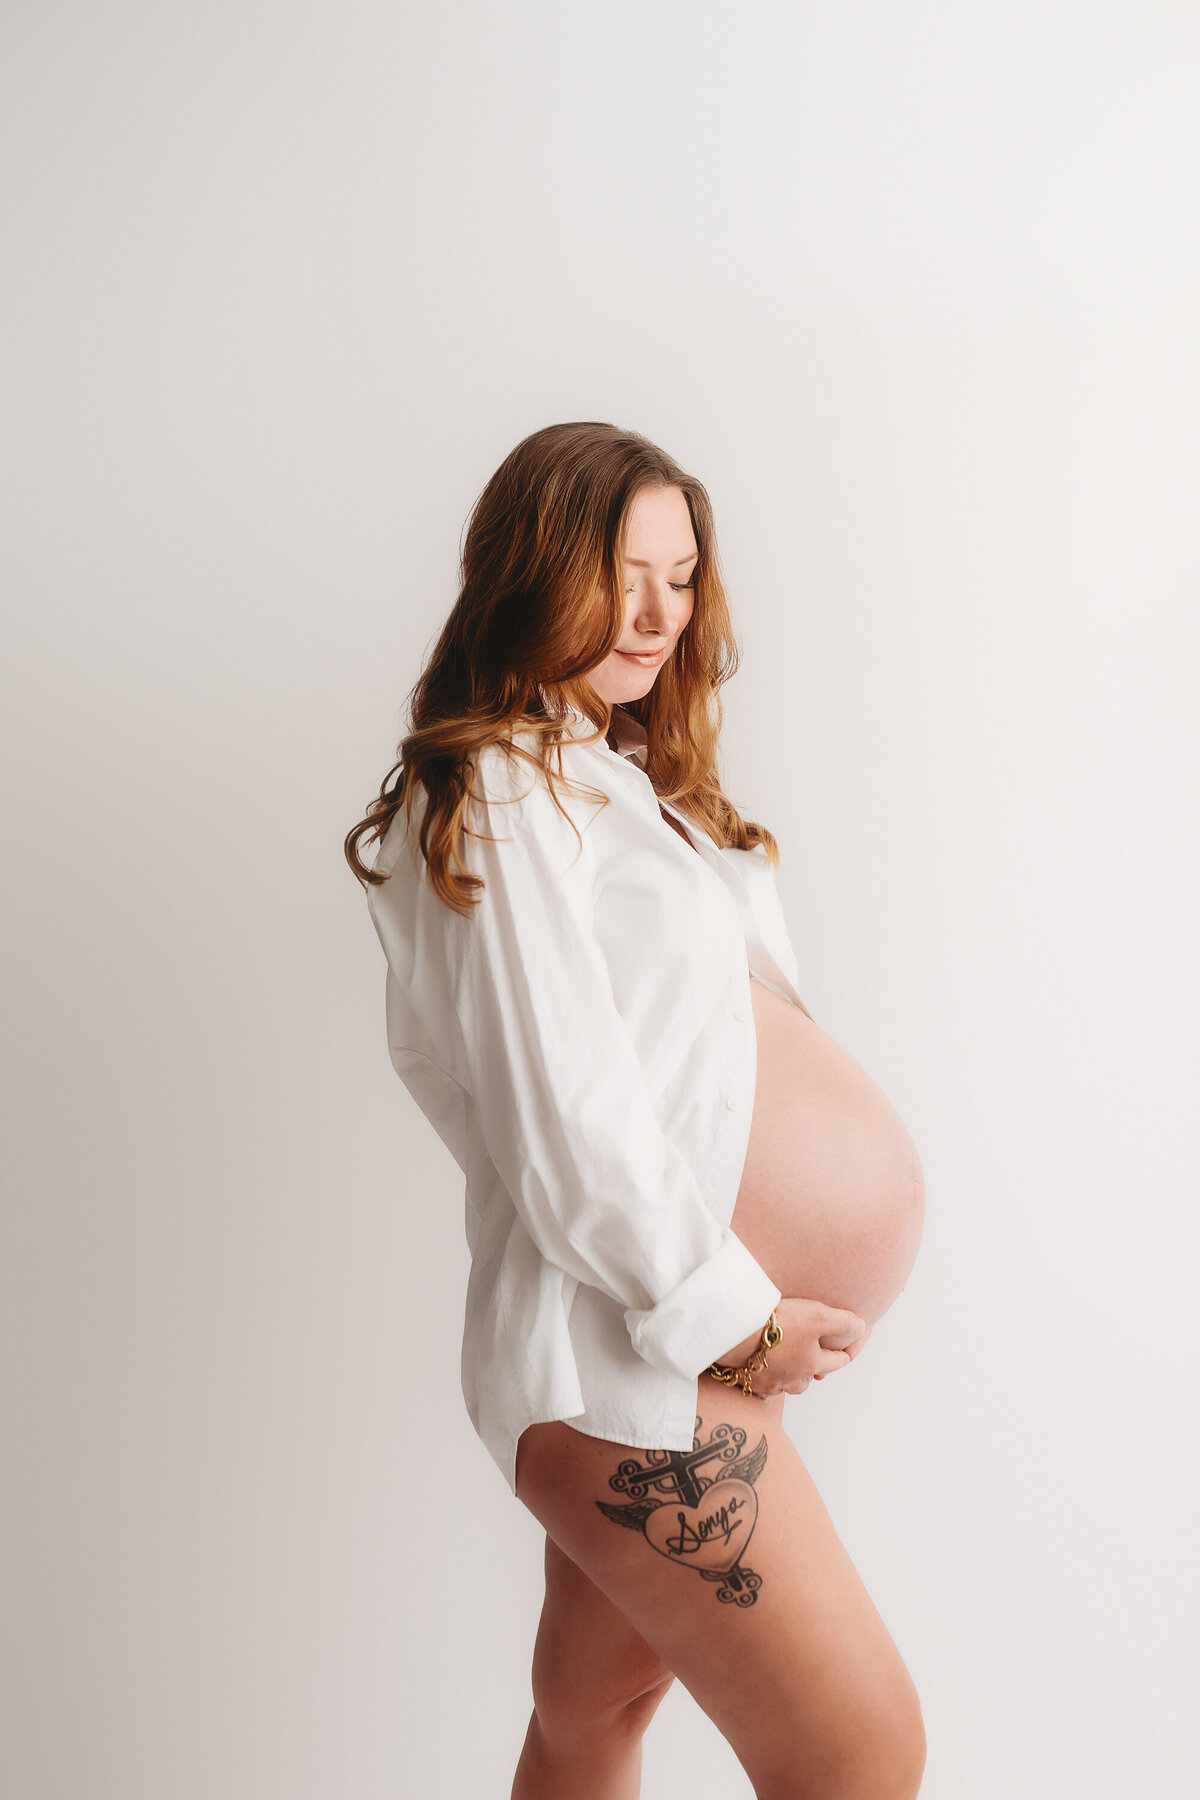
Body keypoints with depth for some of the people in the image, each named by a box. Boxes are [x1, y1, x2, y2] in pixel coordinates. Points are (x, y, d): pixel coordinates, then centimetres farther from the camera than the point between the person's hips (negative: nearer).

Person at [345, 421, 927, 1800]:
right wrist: (730, 1313, -13)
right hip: (618, 1347, -9)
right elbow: (560, 1105, -18)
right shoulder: (500, 792, -12)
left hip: (670, 1327, 9)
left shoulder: (623, 781, 17)